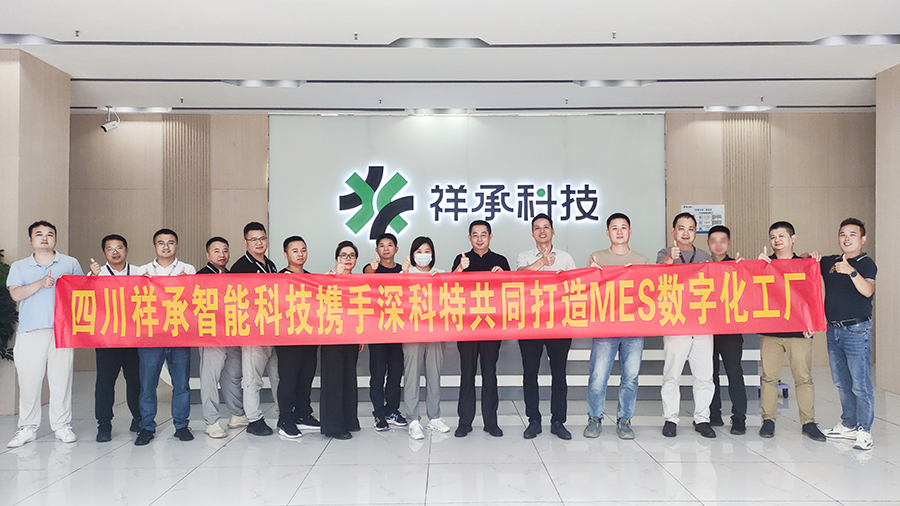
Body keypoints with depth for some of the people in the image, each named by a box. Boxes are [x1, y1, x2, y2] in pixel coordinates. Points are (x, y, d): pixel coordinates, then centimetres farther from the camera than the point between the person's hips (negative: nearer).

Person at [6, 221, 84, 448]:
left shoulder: (70, 263, 16)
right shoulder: (19, 267, 15)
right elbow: (16, 294, 0)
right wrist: (41, 283, -13)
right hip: (29, 332, 0)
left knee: (62, 378, -1)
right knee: (28, 380, 0)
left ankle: (62, 425, 8)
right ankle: (27, 427, 12)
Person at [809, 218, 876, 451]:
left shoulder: (866, 264, -5)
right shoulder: (830, 262, 11)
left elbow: (867, 291, -22)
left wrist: (851, 272, -37)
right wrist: (811, 256, 0)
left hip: (857, 329, -6)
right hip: (833, 329, 6)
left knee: (860, 383, -6)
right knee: (842, 383, 14)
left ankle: (864, 431, 2)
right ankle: (848, 425, 25)